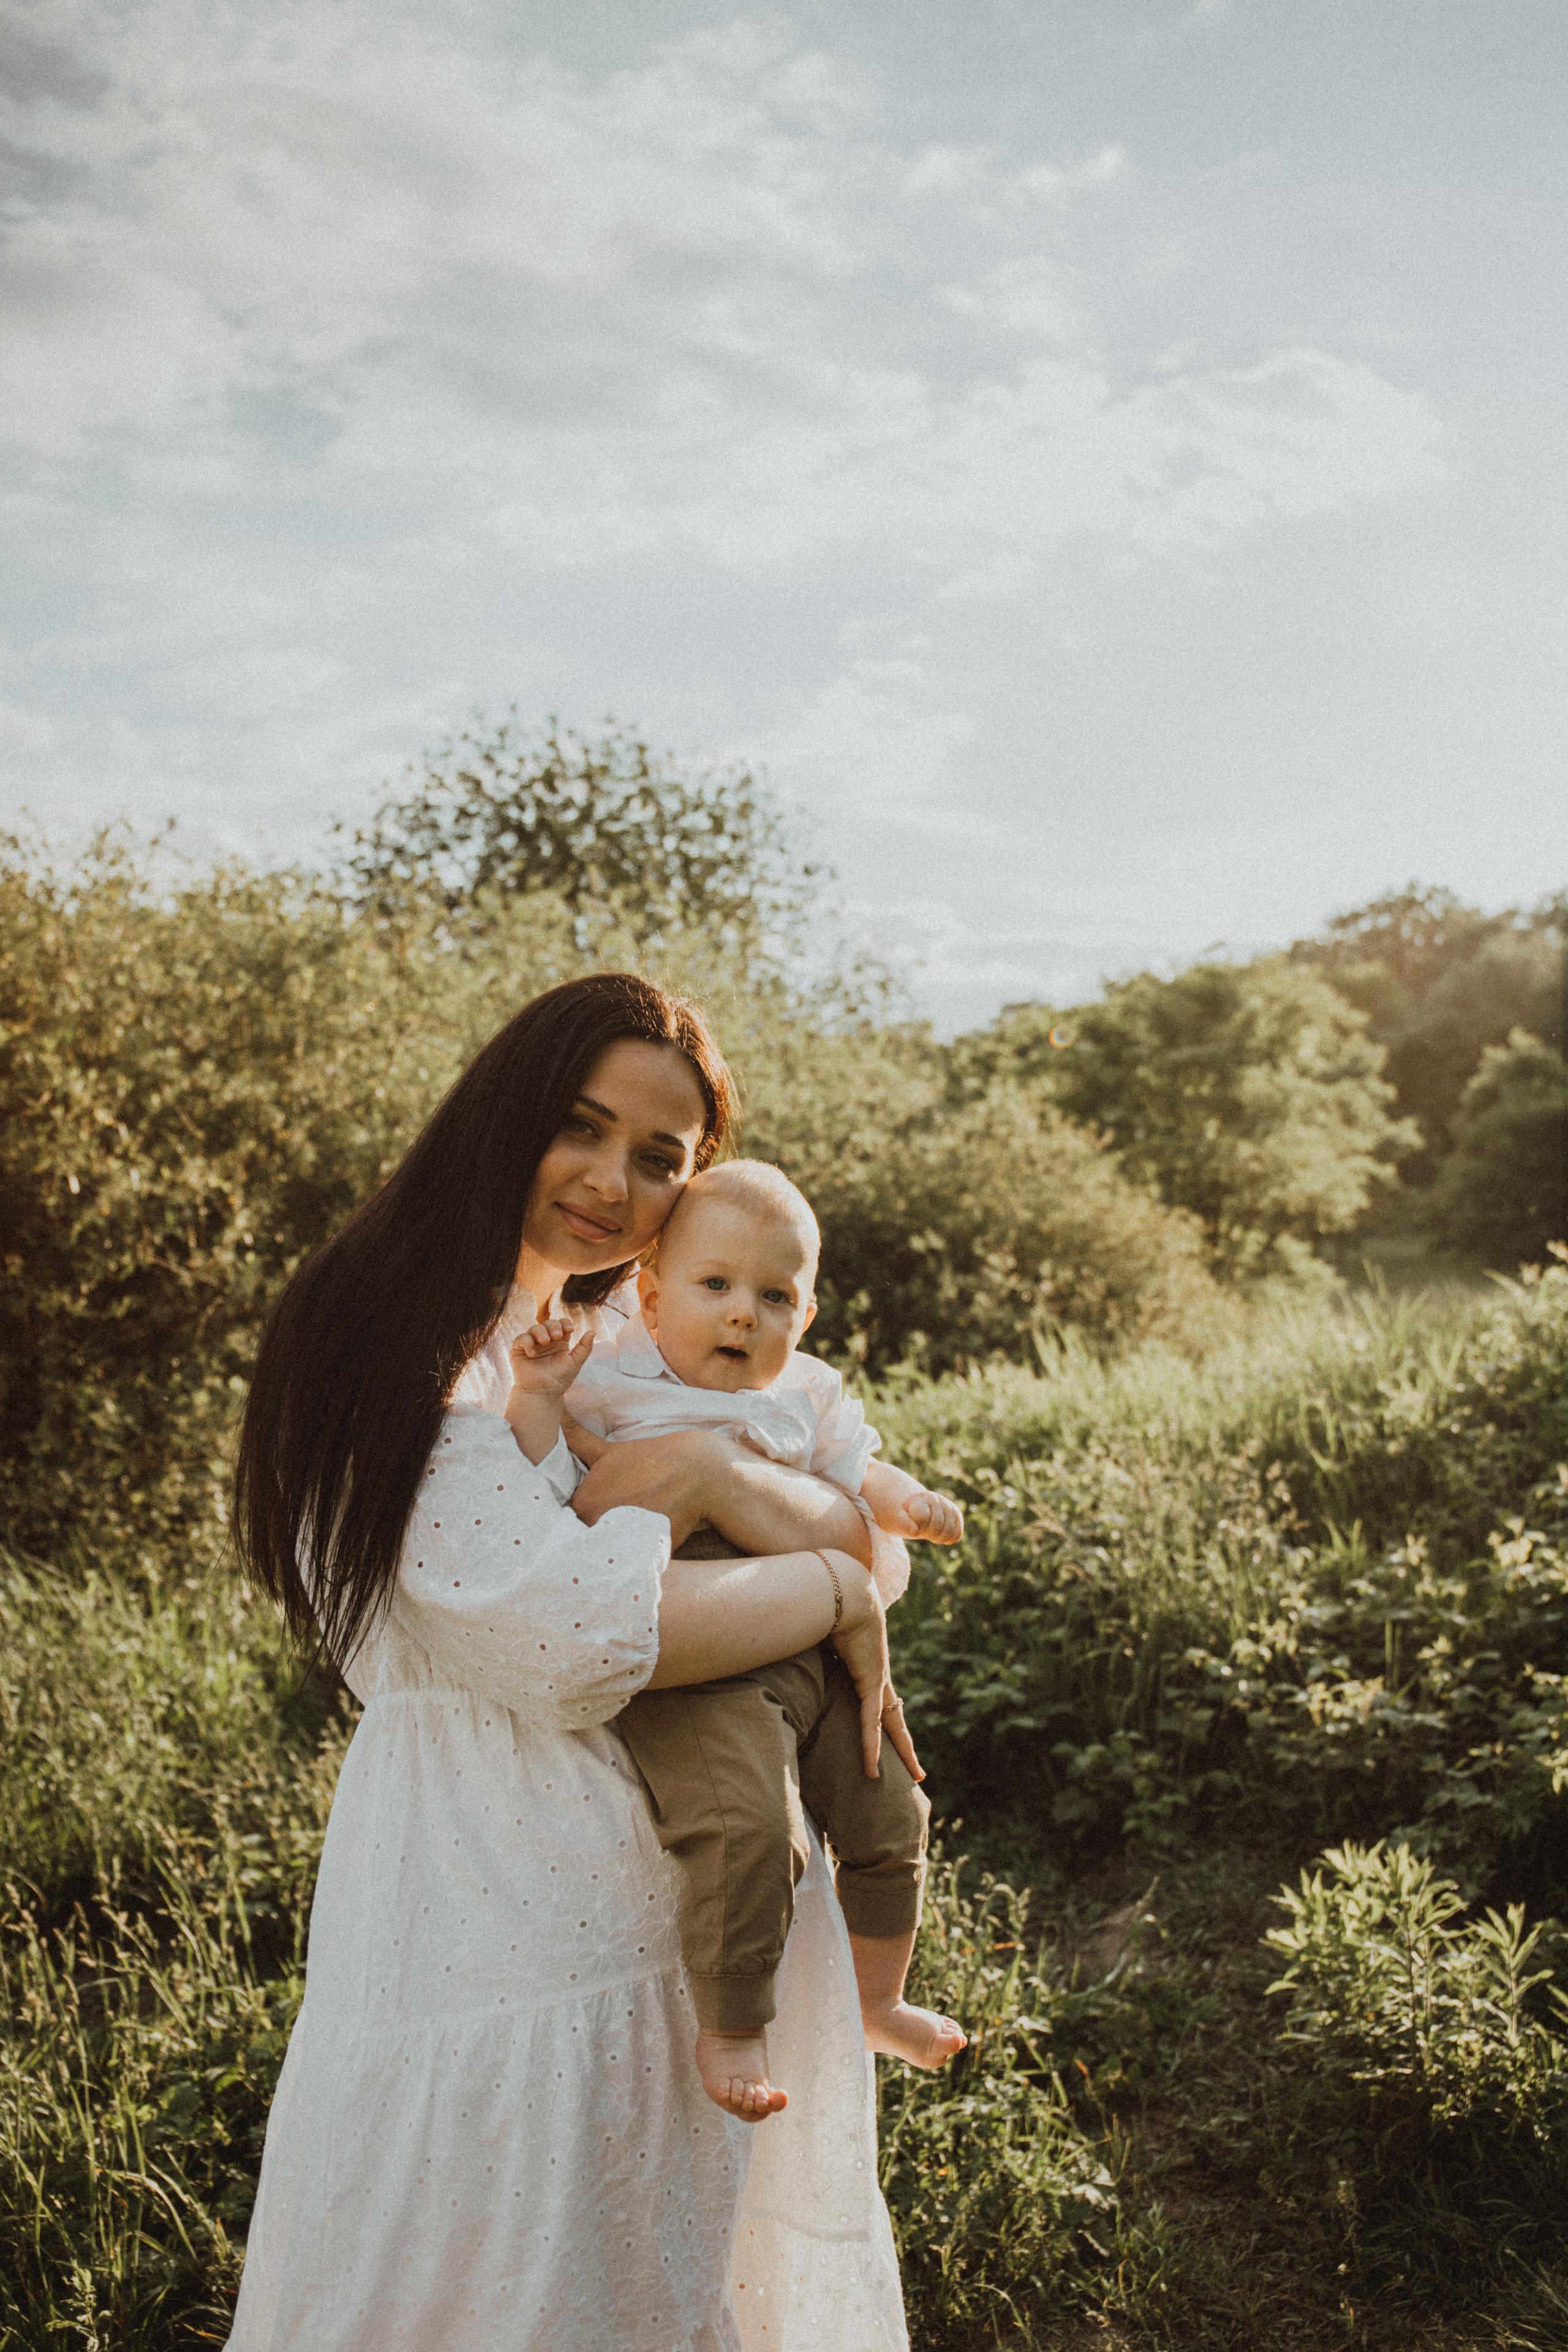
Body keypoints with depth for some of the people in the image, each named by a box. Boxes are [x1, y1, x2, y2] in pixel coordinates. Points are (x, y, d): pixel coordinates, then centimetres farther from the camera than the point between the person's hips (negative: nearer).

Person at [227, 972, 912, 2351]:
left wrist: (717, 1476, -15)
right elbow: (568, 1641, -24)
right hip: (503, 1913, -7)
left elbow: (861, 1535, 5)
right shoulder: (411, 1340, -14)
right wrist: (835, 1592, -13)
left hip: (712, 1884, 8)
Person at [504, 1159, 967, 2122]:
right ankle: (730, 2031, -7)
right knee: (748, 1825, -28)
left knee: (890, 1814, 14)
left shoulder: (805, 1395, 15)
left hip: (815, 1657, 7)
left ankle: (880, 2000, 37)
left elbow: (853, 1471, 20)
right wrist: (538, 1395, -21)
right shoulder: (612, 1386, -1)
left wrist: (904, 1503, -1)